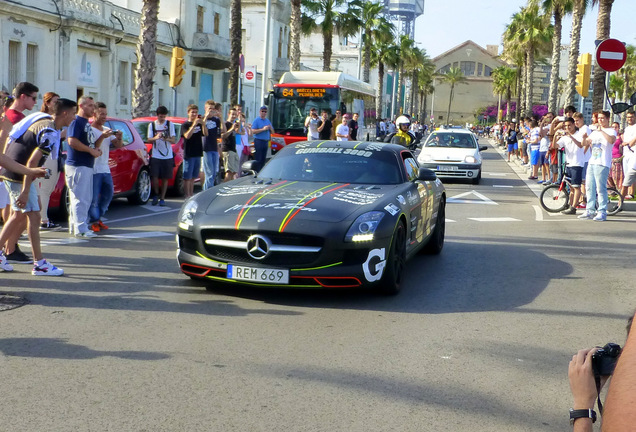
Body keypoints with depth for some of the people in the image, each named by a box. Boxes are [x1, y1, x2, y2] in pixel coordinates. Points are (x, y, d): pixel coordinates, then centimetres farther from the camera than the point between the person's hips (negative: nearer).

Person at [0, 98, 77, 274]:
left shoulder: (43, 120, 12)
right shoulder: (50, 132, -18)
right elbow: (32, 162, -24)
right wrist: (25, 191, -25)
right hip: (18, 175, -10)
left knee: (19, 214, 18)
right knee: (33, 216, -5)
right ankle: (39, 264, -2)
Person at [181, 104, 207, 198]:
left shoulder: (199, 124, 13)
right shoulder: (185, 125, -2)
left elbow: (206, 134, -1)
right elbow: (187, 136, -19)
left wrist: (203, 124, -17)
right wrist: (194, 125, -27)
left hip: (198, 154, 6)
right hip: (188, 154, -6)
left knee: (193, 177, 10)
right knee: (187, 177, -4)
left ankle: (191, 195, 15)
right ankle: (187, 196, -2)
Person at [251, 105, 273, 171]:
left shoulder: (268, 121, 18)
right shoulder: (256, 120, -2)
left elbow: (272, 131, 21)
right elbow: (253, 131, -13)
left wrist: (270, 128, -2)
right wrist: (263, 129, -17)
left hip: (266, 141, 6)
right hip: (259, 141, -6)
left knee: (263, 160, 7)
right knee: (258, 160, -9)